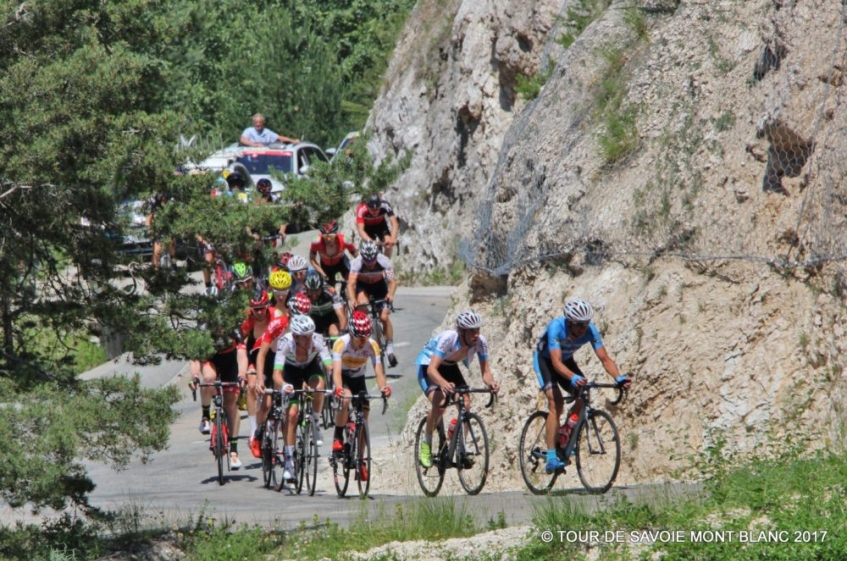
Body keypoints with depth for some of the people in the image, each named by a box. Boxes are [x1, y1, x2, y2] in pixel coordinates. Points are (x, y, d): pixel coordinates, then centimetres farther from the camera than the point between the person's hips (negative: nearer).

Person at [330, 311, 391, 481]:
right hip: (343, 378, -3)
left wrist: (383, 387, -52)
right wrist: (339, 389, -59)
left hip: (358, 379, 3)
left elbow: (378, 371, -31)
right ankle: (338, 438, -15)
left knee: (363, 419, -2)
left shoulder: (372, 345, -24)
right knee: (345, 399, -35)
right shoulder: (342, 343, -31)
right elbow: (336, 370, -40)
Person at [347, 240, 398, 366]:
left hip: (379, 285, 0)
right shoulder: (357, 263, -33)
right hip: (362, 285, 0)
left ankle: (390, 348, 1)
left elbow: (392, 281, -36)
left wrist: (390, 294, -56)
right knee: (362, 307, -31)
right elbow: (351, 283, -41)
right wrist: (352, 300, -58)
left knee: (384, 317, -13)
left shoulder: (384, 261, -31)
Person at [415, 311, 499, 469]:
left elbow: (485, 371, -21)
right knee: (439, 404, -26)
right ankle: (426, 443, -4)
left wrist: (491, 383, -44)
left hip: (449, 366, 5)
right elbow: (432, 369, -44)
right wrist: (444, 383, -64)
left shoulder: (480, 342, -24)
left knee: (465, 403, -15)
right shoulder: (447, 338, -38)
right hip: (427, 365, -5)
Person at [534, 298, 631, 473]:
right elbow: (556, 362, -46)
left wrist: (618, 378, -44)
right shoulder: (556, 327, -37)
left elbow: (605, 359, -25)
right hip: (545, 359, -5)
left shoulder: (590, 331, -25)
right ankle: (551, 458, -26)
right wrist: (573, 378, -64)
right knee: (556, 401, -23)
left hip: (566, 360, 5)